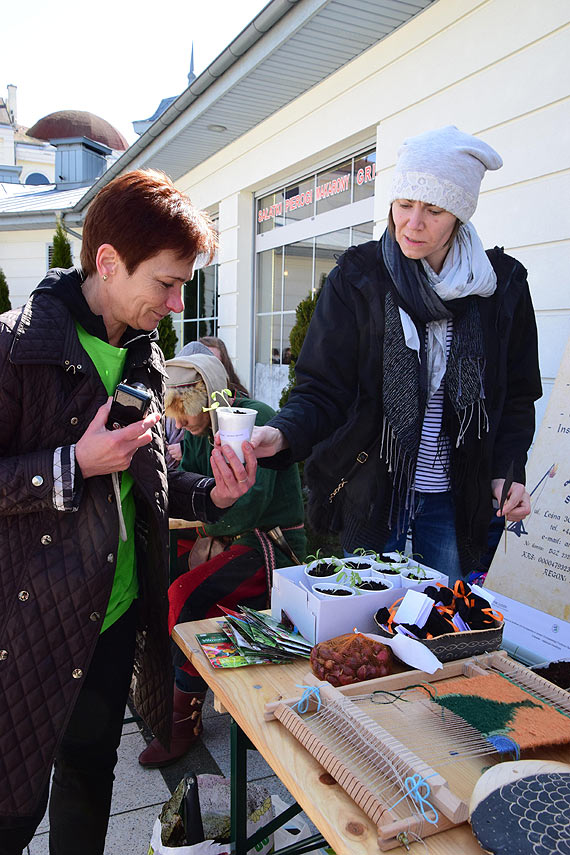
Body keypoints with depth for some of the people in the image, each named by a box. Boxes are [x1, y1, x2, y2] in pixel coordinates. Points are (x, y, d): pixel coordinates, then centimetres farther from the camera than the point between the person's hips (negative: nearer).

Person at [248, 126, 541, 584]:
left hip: (455, 502, 2)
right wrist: (283, 433, -29)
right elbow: (323, 390, -9)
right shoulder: (358, 277, -6)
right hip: (370, 495, -1)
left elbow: (517, 396, 7)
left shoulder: (503, 284, -1)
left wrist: (508, 470, -7)